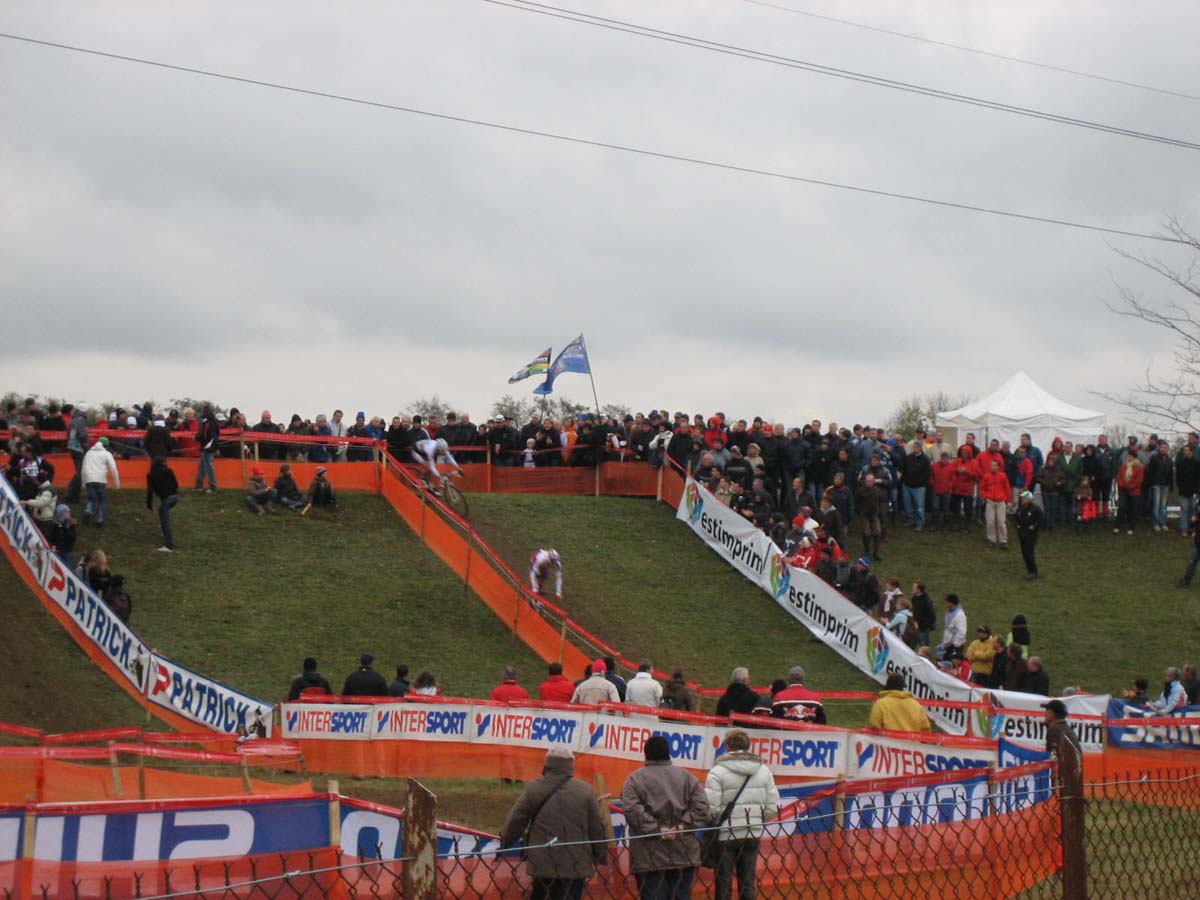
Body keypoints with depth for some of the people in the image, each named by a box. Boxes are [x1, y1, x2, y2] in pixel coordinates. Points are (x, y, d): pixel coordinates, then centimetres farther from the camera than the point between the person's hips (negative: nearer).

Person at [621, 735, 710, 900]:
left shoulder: (635, 779, 1)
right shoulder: (686, 776, 11)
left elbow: (632, 810, -13)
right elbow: (701, 806, 0)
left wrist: (657, 829, -13)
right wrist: (683, 826, -6)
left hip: (650, 857, -3)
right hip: (684, 854, 3)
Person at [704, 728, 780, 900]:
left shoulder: (718, 771, -11)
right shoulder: (764, 770, 5)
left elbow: (711, 808, -17)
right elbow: (772, 807, 3)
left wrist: (715, 822, 3)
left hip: (725, 835, -4)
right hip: (753, 835, 4)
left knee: (723, 885, 4)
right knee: (748, 883, 13)